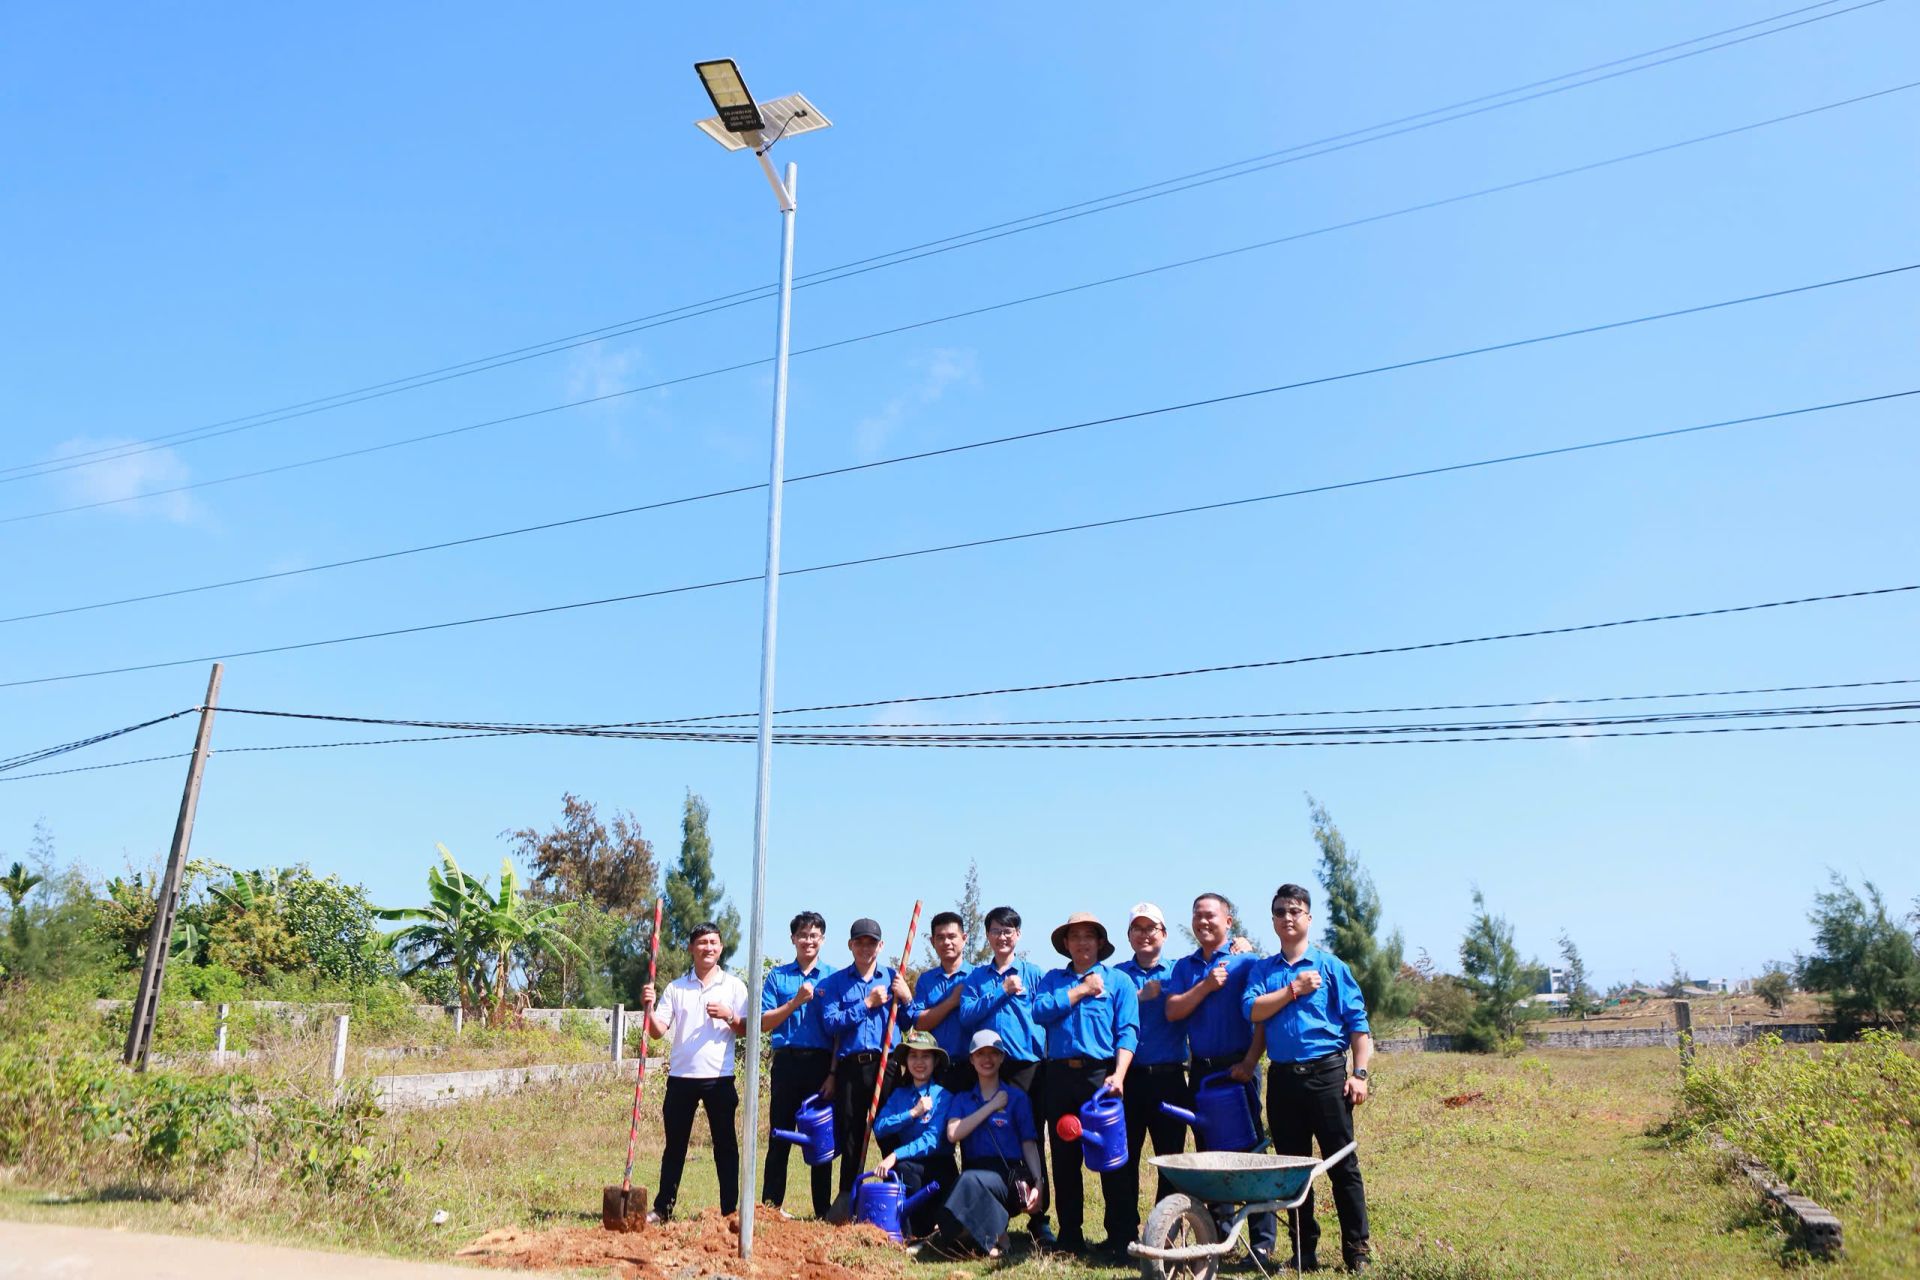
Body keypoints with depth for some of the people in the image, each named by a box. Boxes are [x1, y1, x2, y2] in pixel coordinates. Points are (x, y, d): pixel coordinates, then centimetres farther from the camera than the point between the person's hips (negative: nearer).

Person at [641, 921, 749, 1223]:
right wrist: (649, 1007, -15)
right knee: (675, 1145, 11)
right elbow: (658, 1031, 2)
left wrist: (728, 1016, -16)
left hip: (719, 1077, -1)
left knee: (725, 1144, 5)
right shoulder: (676, 987, 7)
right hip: (681, 1076, 2)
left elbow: (748, 1029, 1)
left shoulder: (734, 986, 3)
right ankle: (663, 1207, 22)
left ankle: (730, 1209, 12)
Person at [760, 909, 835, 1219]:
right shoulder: (777, 977, 8)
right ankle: (771, 1206, 15)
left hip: (822, 1065, 0)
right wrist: (797, 1001, -12)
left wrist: (834, 1073, -6)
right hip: (787, 1062, 0)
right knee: (780, 1137, 5)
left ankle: (823, 1211, 15)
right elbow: (764, 1023, 1)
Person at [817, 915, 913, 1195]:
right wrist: (867, 1004, -8)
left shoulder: (893, 977, 10)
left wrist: (906, 998, -9)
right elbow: (830, 1023, -5)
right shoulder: (835, 981, 8)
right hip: (850, 1067, 0)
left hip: (886, 1064, 0)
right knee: (851, 1138, 7)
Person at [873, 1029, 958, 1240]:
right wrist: (913, 1113, -16)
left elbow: (932, 1141, -17)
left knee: (901, 1167, -30)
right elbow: (879, 1128, -7)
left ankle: (914, 1230, -9)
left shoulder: (943, 1095, -6)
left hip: (939, 1168, -4)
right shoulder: (899, 1094, 8)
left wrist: (895, 1156, -28)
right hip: (907, 1163, 4)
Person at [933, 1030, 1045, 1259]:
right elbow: (953, 1134, -3)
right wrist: (991, 1106, -3)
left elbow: (1029, 1144, 5)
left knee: (970, 1179, -36)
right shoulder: (962, 1099, 16)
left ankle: (996, 1236, -12)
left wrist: (1037, 1184, -10)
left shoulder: (1016, 1097, 10)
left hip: (1008, 1176, -2)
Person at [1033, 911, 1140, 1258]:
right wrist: (1081, 990, -4)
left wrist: (1118, 1076, -17)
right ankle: (1070, 1235, 20)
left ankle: (1121, 1235, 9)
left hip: (1101, 1075, -3)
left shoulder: (1118, 981, 6)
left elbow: (1127, 1033, -4)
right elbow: (1040, 1012, -5)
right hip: (1060, 1075, 3)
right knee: (1063, 1158, 8)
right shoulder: (1053, 979, 14)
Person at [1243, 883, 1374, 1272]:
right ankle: (1304, 1251, 19)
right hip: (1282, 1078, 3)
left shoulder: (1330, 965, 3)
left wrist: (1359, 1073, -6)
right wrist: (1294, 989, -10)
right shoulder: (1262, 970, 11)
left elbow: (1358, 1022, 1)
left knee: (1342, 1164, 0)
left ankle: (1357, 1249, 12)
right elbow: (1252, 1009, -7)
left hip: (1326, 1073, -3)